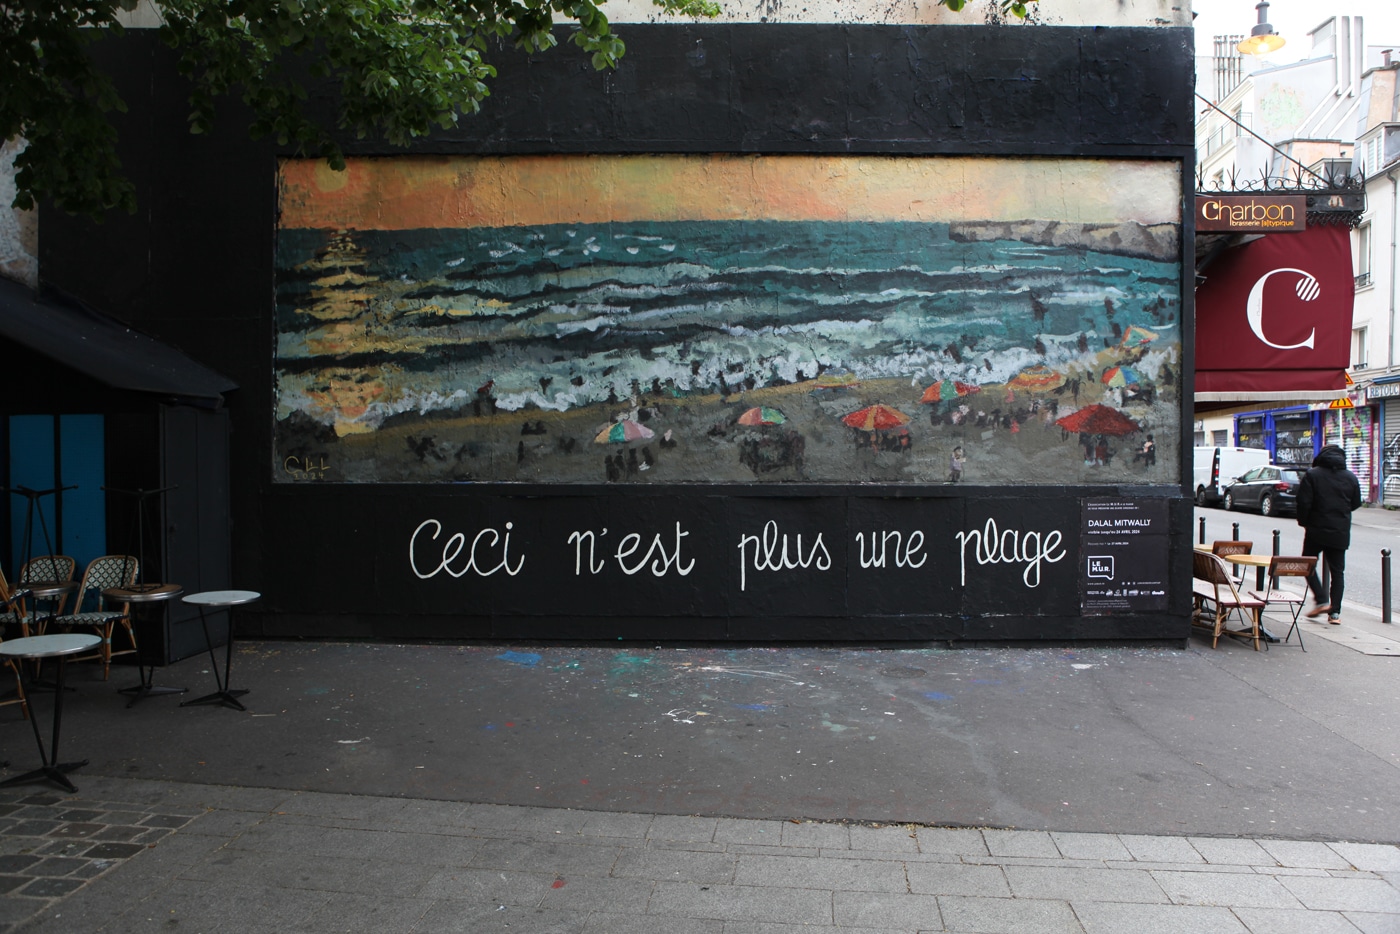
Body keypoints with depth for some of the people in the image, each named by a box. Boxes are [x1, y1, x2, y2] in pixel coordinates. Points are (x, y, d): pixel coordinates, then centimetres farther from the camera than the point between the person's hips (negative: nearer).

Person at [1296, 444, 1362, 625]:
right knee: (1337, 571, 7)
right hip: (1341, 533, 3)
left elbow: (1304, 502, -12)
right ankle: (1335, 612, 5)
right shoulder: (1351, 477, 3)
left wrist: (1303, 522, 2)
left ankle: (1321, 601, -3)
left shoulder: (1312, 475, -7)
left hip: (1316, 530, -3)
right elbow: (1356, 504, 10)